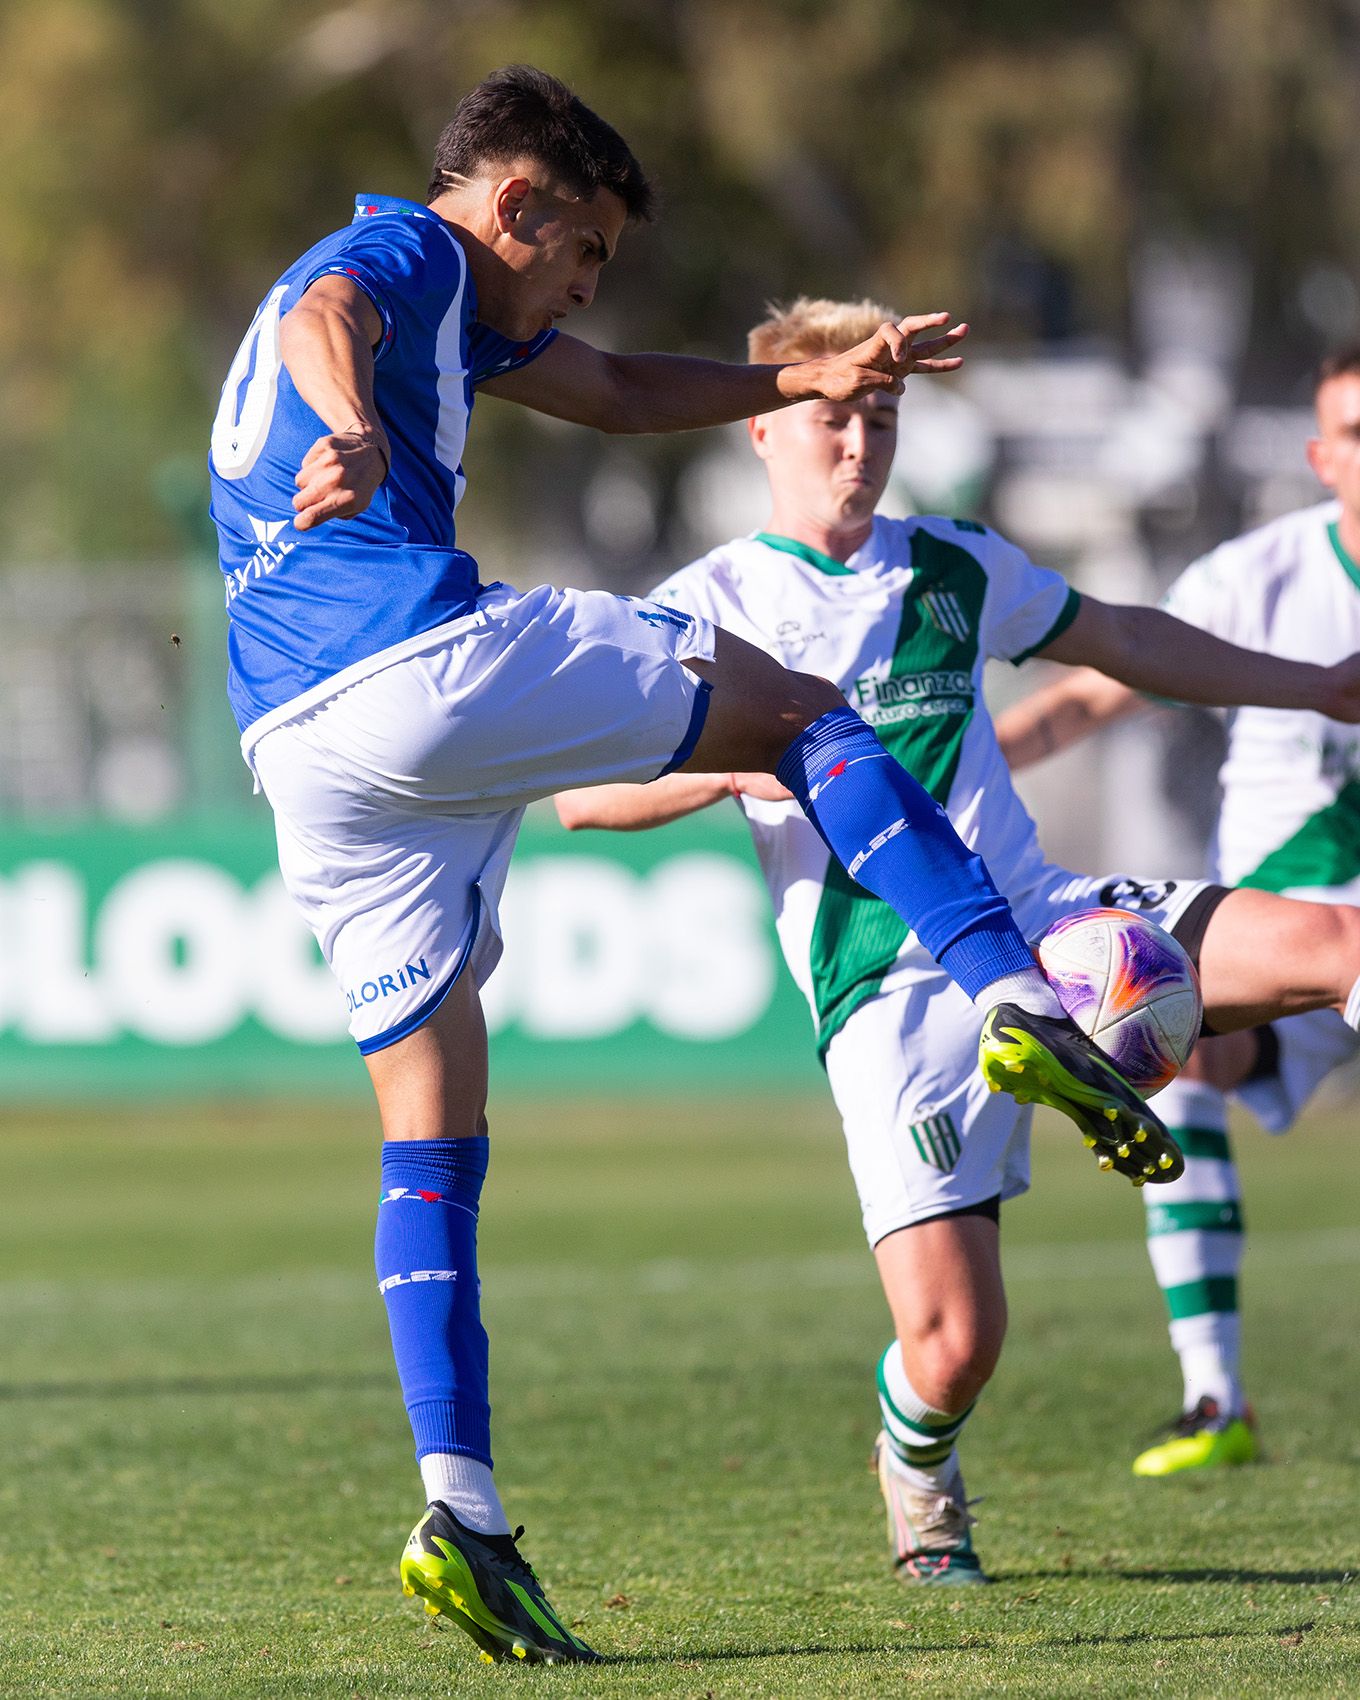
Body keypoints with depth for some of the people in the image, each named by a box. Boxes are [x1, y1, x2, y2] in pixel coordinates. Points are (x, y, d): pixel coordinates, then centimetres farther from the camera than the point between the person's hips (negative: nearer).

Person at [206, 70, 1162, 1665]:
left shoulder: (456, 307, 31)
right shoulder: (397, 250, 1)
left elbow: (615, 392, 44)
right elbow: (321, 321, -24)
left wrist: (806, 377, 40)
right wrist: (347, 426, -47)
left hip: (298, 751, 9)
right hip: (429, 661, -9)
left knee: (431, 1130, 7)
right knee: (797, 705, 8)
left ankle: (458, 1506, -3)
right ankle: (1020, 1001, -6)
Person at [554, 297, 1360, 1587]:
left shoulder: (958, 568, 16)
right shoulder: (709, 606, 3)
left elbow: (1123, 640, 32)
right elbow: (578, 792, -4)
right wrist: (743, 767, -21)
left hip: (1040, 917, 4)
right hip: (892, 995, -4)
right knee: (952, 1344, -12)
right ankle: (916, 1462, 21)